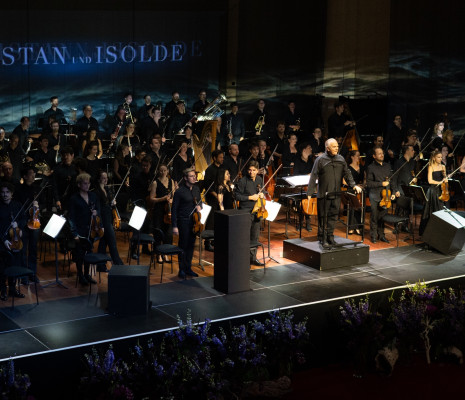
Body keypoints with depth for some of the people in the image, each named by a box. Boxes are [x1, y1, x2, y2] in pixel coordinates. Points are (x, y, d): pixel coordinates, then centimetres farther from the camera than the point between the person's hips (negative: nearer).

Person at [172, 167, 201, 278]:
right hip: (183, 222, -6)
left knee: (191, 245, 13)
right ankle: (181, 270, 12)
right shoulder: (179, 192, -13)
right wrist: (174, 226, -14)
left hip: (194, 220, 6)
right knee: (183, 246, 1)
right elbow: (174, 209, -11)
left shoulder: (196, 189, 7)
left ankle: (188, 268, 24)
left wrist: (198, 206, -1)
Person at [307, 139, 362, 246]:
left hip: (336, 194, 5)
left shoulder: (341, 159, 9)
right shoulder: (320, 160, -6)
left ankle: (330, 236, 20)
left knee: (333, 216, 9)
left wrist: (353, 185, 0)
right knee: (323, 217, 1)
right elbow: (313, 177, -7)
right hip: (323, 195, -4)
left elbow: (347, 174, 15)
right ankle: (323, 239, 8)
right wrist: (309, 193, -12)